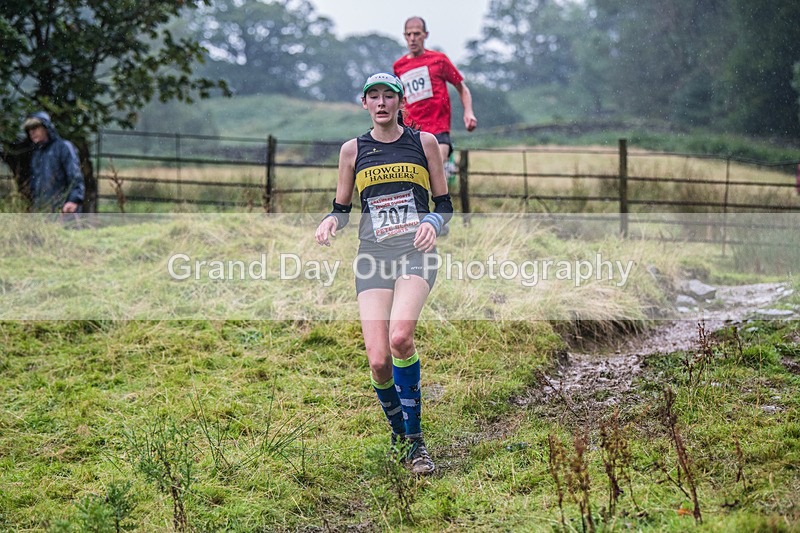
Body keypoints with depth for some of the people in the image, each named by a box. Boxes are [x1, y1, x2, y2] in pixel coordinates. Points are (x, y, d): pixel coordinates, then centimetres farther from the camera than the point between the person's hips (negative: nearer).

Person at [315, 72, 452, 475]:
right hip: (373, 255, 2)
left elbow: (444, 203, 13)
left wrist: (432, 223, -9)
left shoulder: (423, 142, 9)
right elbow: (342, 208, 20)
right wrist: (332, 220, -4)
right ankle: (399, 432, 17)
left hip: (416, 250, -2)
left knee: (400, 336, -29)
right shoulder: (353, 150, 12)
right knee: (378, 361, -13)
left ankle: (415, 440, -15)